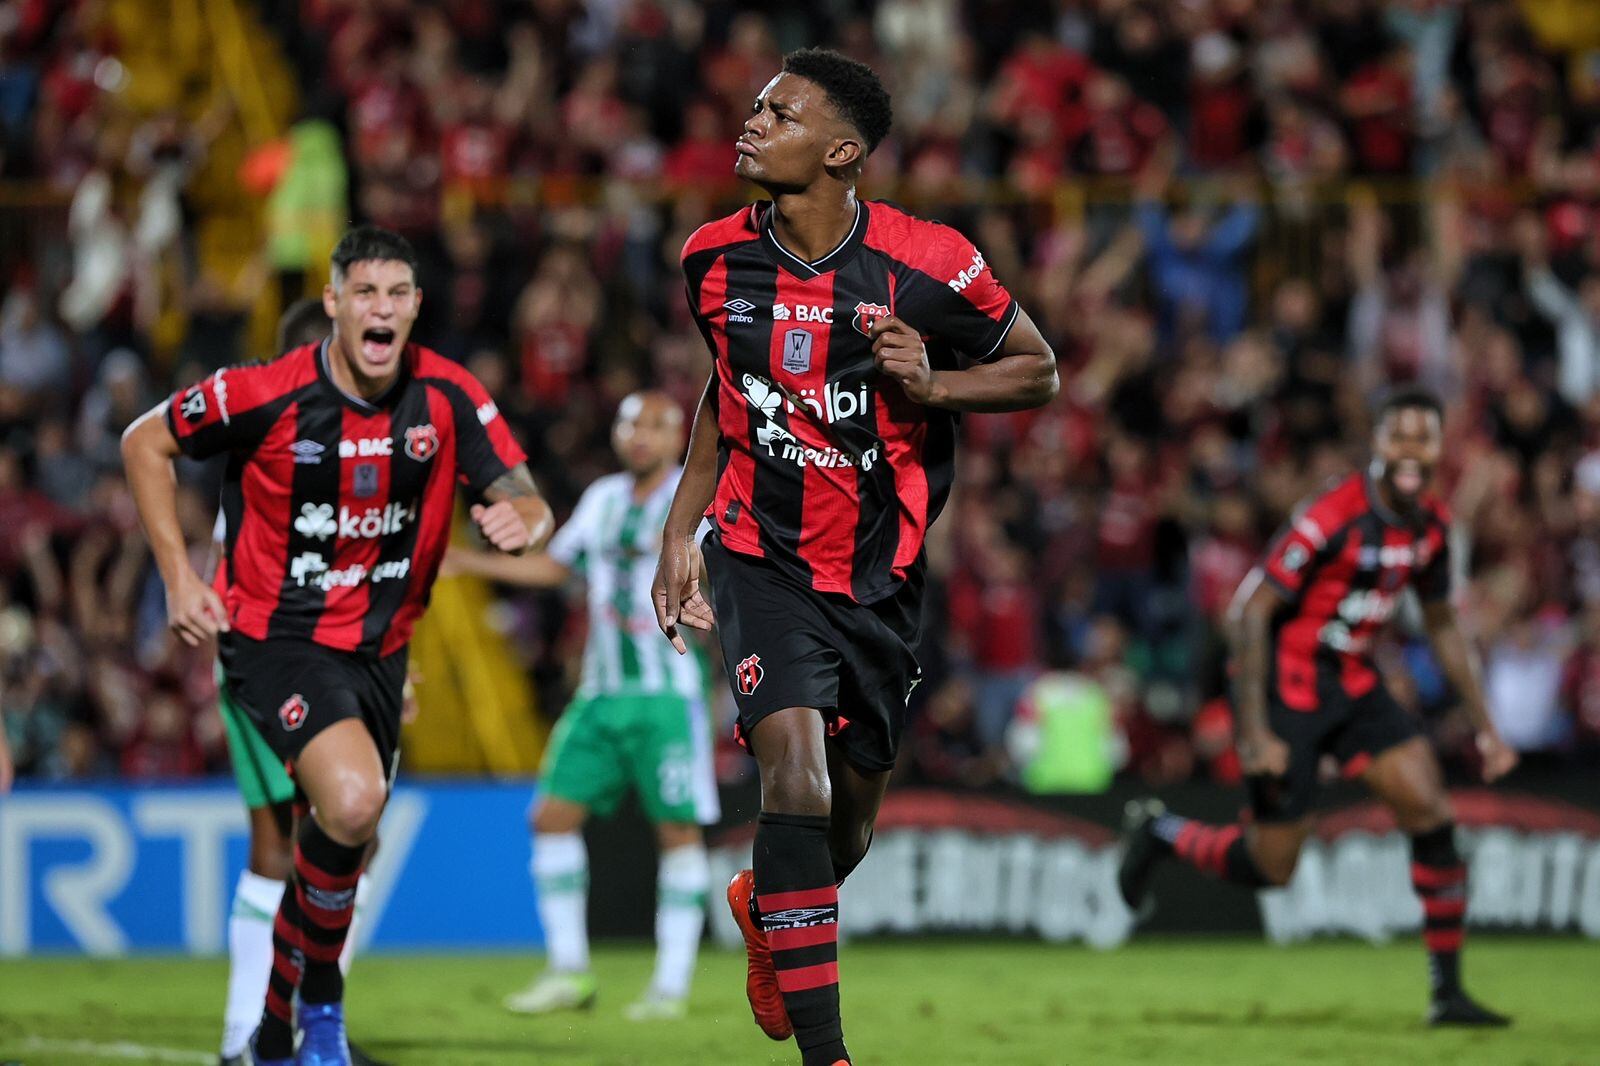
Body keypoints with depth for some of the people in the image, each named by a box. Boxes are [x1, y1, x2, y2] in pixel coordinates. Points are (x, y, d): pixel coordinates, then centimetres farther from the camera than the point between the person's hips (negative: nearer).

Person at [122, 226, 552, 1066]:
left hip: (378, 649, 5)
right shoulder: (268, 394, -16)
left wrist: (522, 521, -31)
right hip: (274, 637, -5)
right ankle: (319, 995, -5)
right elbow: (144, 443, -3)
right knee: (352, 800, -29)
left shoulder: (449, 397, -7)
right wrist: (178, 574, -10)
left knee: (336, 851, 13)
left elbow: (526, 500, -6)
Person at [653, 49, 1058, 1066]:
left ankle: (766, 906, 51)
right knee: (797, 772, -22)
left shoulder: (930, 264, -13)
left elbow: (1040, 371, -1)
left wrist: (931, 382, -19)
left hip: (881, 573, 0)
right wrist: (680, 532, 12)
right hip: (762, 556, 0)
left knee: (853, 813, 13)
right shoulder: (717, 258, -3)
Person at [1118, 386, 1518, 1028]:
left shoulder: (1431, 525, 0)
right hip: (1285, 686, -7)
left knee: (1431, 812, -10)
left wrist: (1483, 727, 13)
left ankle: (1448, 992, -3)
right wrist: (1255, 733, -24)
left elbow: (1443, 627, 16)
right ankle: (1160, 835, 28)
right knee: (1269, 868, -3)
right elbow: (1251, 613, -21)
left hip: (1353, 684, 7)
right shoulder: (1333, 519, -23)